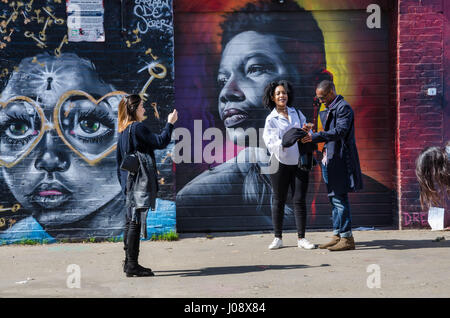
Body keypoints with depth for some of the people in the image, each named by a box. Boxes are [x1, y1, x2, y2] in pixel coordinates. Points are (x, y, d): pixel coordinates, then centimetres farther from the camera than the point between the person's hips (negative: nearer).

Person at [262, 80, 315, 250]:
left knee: (299, 200, 2)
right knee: (278, 200, 4)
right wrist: (285, 142, -28)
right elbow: (270, 143, -12)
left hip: (299, 162, 2)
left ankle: (301, 238, 9)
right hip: (281, 163, -2)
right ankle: (278, 238, 14)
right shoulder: (270, 119, 0)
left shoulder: (297, 113, 11)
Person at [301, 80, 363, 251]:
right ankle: (337, 235, 19)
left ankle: (347, 238, -3)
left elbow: (340, 131, -22)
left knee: (340, 198, -8)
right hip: (331, 160, 10)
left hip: (340, 160, -10)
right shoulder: (331, 109, 20)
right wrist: (311, 133, 6)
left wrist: (315, 136, -26)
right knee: (334, 198, 12)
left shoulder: (343, 107, -10)